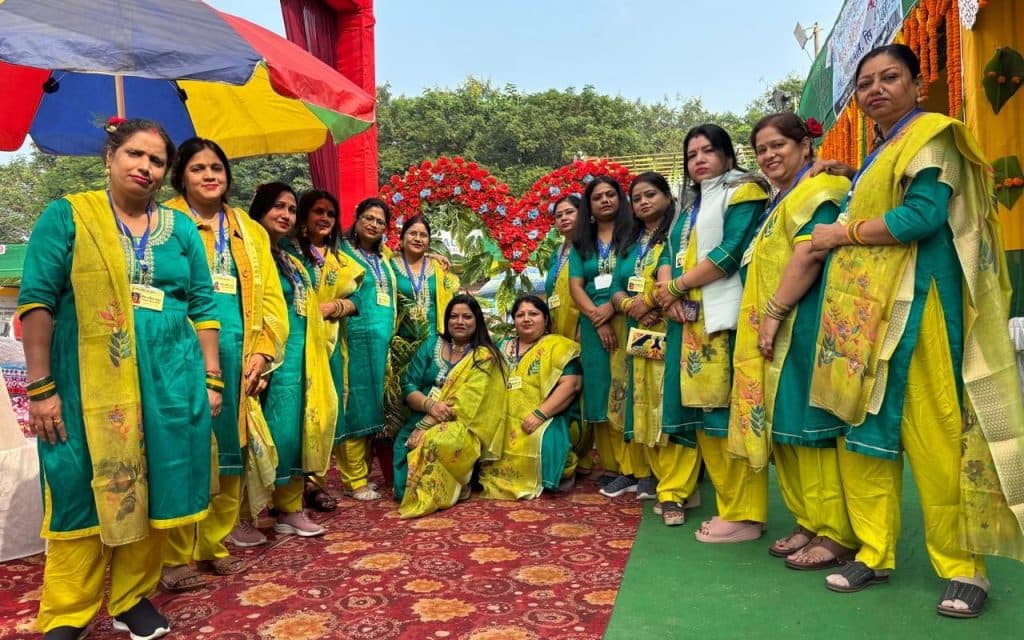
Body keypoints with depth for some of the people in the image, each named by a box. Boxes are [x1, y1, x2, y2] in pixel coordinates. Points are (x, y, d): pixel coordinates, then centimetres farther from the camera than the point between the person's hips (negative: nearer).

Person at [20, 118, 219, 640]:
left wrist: (211, 379, 4)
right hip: (88, 382, -2)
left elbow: (202, 306, 9)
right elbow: (37, 301, -4)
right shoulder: (67, 216, 1)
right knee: (83, 493, 6)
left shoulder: (181, 228, 9)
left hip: (170, 382, 3)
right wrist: (40, 387, -10)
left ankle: (133, 598, 26)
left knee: (153, 490, 9)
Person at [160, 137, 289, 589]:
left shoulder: (251, 231, 17)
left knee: (229, 452, 9)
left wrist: (262, 352, 0)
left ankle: (214, 544, 22)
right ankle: (175, 557, 11)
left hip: (237, 357, 4)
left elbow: (270, 297, 12)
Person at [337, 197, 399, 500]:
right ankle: (356, 479, 5)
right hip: (358, 339, -7)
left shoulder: (384, 259, 19)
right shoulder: (343, 253, -1)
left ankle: (365, 472, 20)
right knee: (357, 407, -3)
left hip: (384, 340, 7)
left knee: (373, 407, 10)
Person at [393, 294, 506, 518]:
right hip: (421, 420, 4)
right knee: (402, 444, -28)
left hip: (462, 426, -4)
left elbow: (465, 402, -14)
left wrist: (424, 427, -22)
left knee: (438, 442, -35)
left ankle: (426, 497, -11)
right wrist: (429, 404, -18)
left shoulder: (484, 357, -2)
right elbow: (408, 385, 5)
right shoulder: (432, 345, 11)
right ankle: (409, 491, -1)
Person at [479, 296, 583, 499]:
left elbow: (571, 384, -11)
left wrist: (540, 414, -20)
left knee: (536, 442, -36)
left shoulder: (558, 346, 2)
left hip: (543, 421, -5)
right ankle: (495, 482, -1)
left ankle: (533, 484, -9)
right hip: (505, 421, 5)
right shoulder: (505, 348, 21)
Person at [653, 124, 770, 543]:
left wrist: (675, 286, -7)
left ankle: (745, 516, -4)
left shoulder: (743, 193, 2)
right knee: (703, 412, 6)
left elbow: (730, 253, -13)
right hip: (690, 319, 8)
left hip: (726, 317, -8)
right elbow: (669, 256, 16)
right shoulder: (690, 207, 26)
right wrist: (667, 290, -6)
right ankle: (729, 506, 13)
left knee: (729, 411, -10)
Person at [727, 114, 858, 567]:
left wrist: (774, 313, -18)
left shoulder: (817, 190, -6)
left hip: (804, 326, -10)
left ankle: (837, 535, 2)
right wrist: (766, 317, 16)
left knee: (811, 426, -7)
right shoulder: (782, 200, 24)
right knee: (786, 428, 10)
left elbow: (808, 257, -19)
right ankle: (811, 524, 19)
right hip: (778, 332, 10)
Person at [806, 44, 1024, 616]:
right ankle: (875, 552, 12)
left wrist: (843, 233, -7)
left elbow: (923, 215, -16)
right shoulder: (879, 153, 24)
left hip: (915, 302, -8)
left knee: (933, 434, -6)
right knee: (868, 430, 5)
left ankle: (964, 566, 5)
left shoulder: (930, 133, -2)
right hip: (870, 306, 9)